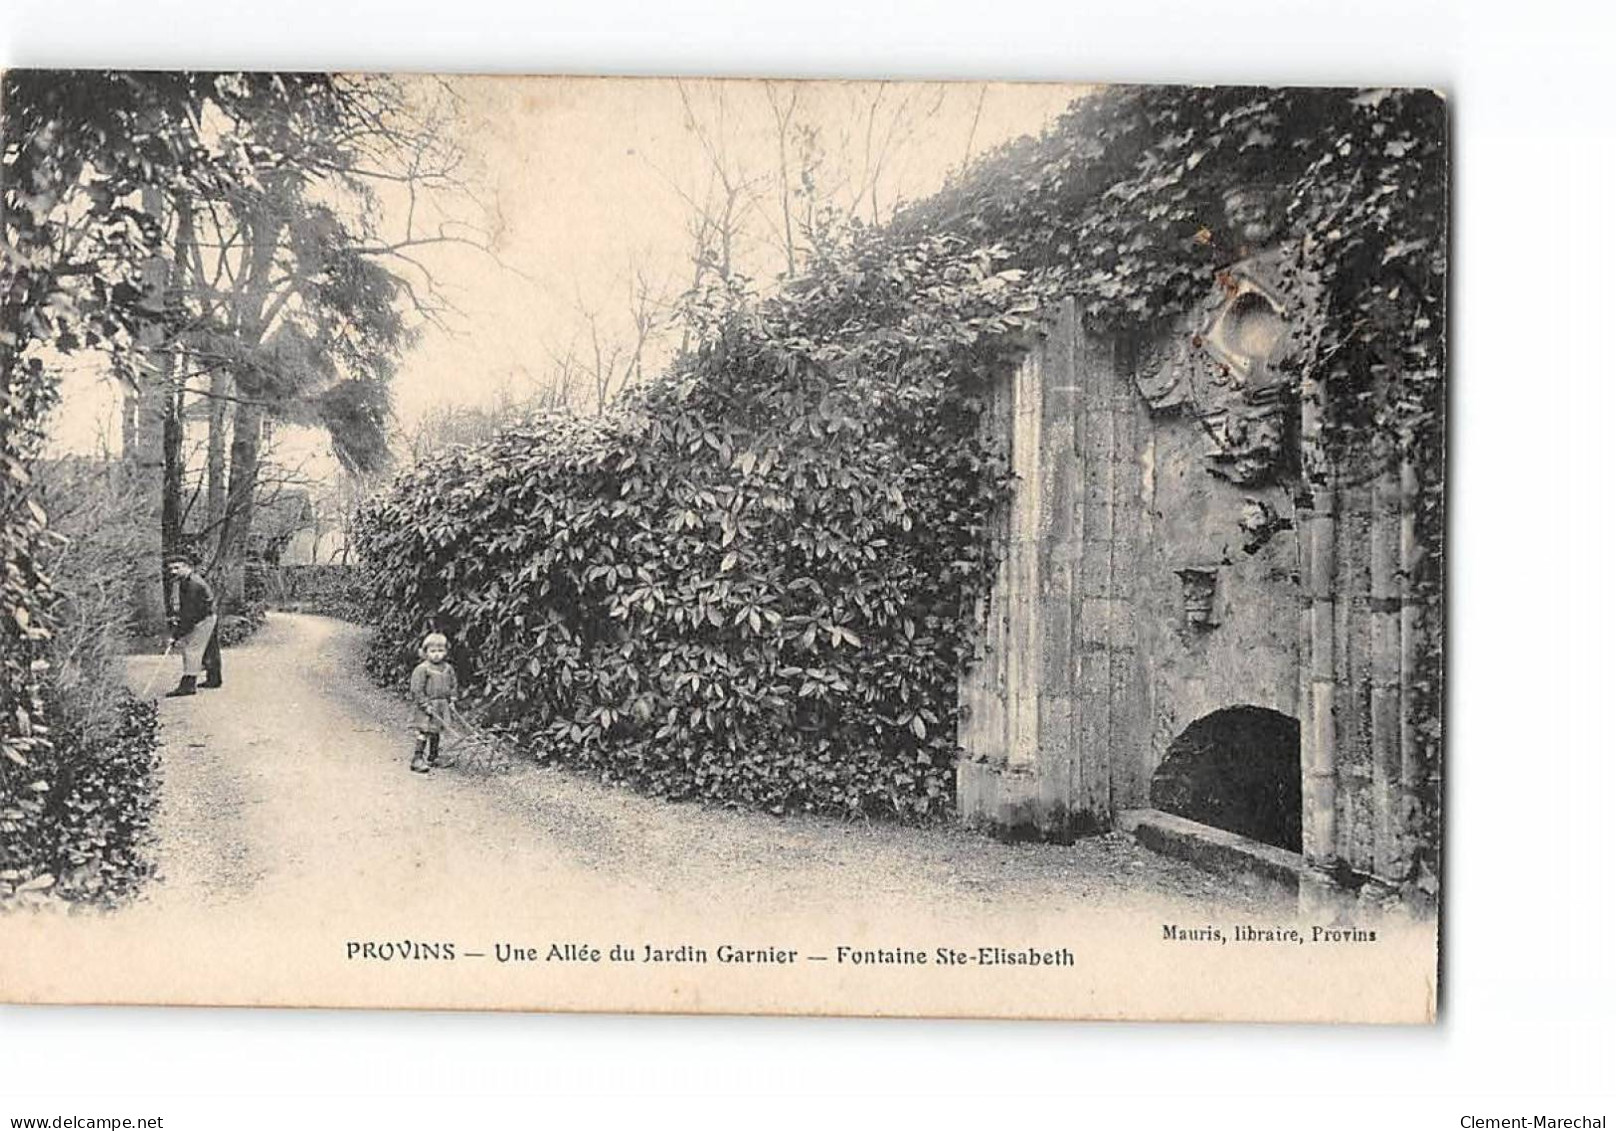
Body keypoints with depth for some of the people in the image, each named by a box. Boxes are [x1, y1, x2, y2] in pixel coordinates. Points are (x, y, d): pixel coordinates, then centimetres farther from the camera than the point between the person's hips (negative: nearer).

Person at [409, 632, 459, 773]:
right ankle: (417, 759, -8)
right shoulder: (422, 669, -11)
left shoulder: (448, 669, 8)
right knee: (423, 731, -10)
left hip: (442, 706, 6)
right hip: (426, 706, -6)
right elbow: (416, 689, -14)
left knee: (436, 732, 14)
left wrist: (452, 699, 8)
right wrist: (425, 704, -18)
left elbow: (454, 685, 20)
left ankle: (432, 758, 26)